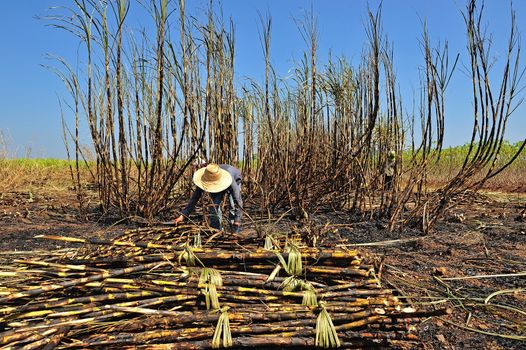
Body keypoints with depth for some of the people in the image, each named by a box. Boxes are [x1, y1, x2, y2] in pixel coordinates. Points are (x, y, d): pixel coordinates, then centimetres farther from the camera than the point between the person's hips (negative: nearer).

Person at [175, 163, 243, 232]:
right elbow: (195, 198, -31)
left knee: (233, 206, -19)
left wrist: (237, 220, -42)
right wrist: (183, 215, -37)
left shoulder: (231, 181, -47)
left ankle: (235, 232, -3)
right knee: (214, 204, -18)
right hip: (217, 186, 3)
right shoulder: (205, 181, -36)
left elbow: (238, 200, -39)